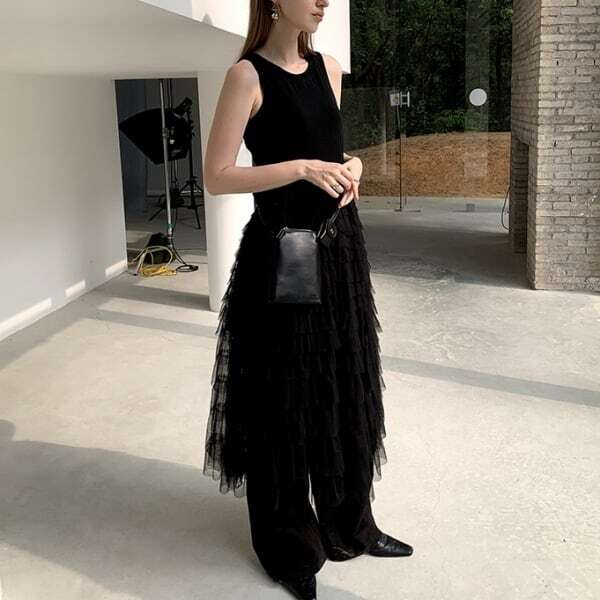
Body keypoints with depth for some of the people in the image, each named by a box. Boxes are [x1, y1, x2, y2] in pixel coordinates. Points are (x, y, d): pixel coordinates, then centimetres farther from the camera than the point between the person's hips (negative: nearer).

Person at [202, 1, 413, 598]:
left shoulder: (328, 68, 9)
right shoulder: (247, 75, -10)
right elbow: (216, 177, -15)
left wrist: (351, 166, -1)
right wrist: (302, 168, -22)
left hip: (339, 247, 7)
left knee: (345, 390, 16)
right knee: (285, 400, 5)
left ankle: (348, 523, 36)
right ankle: (288, 544, 25)